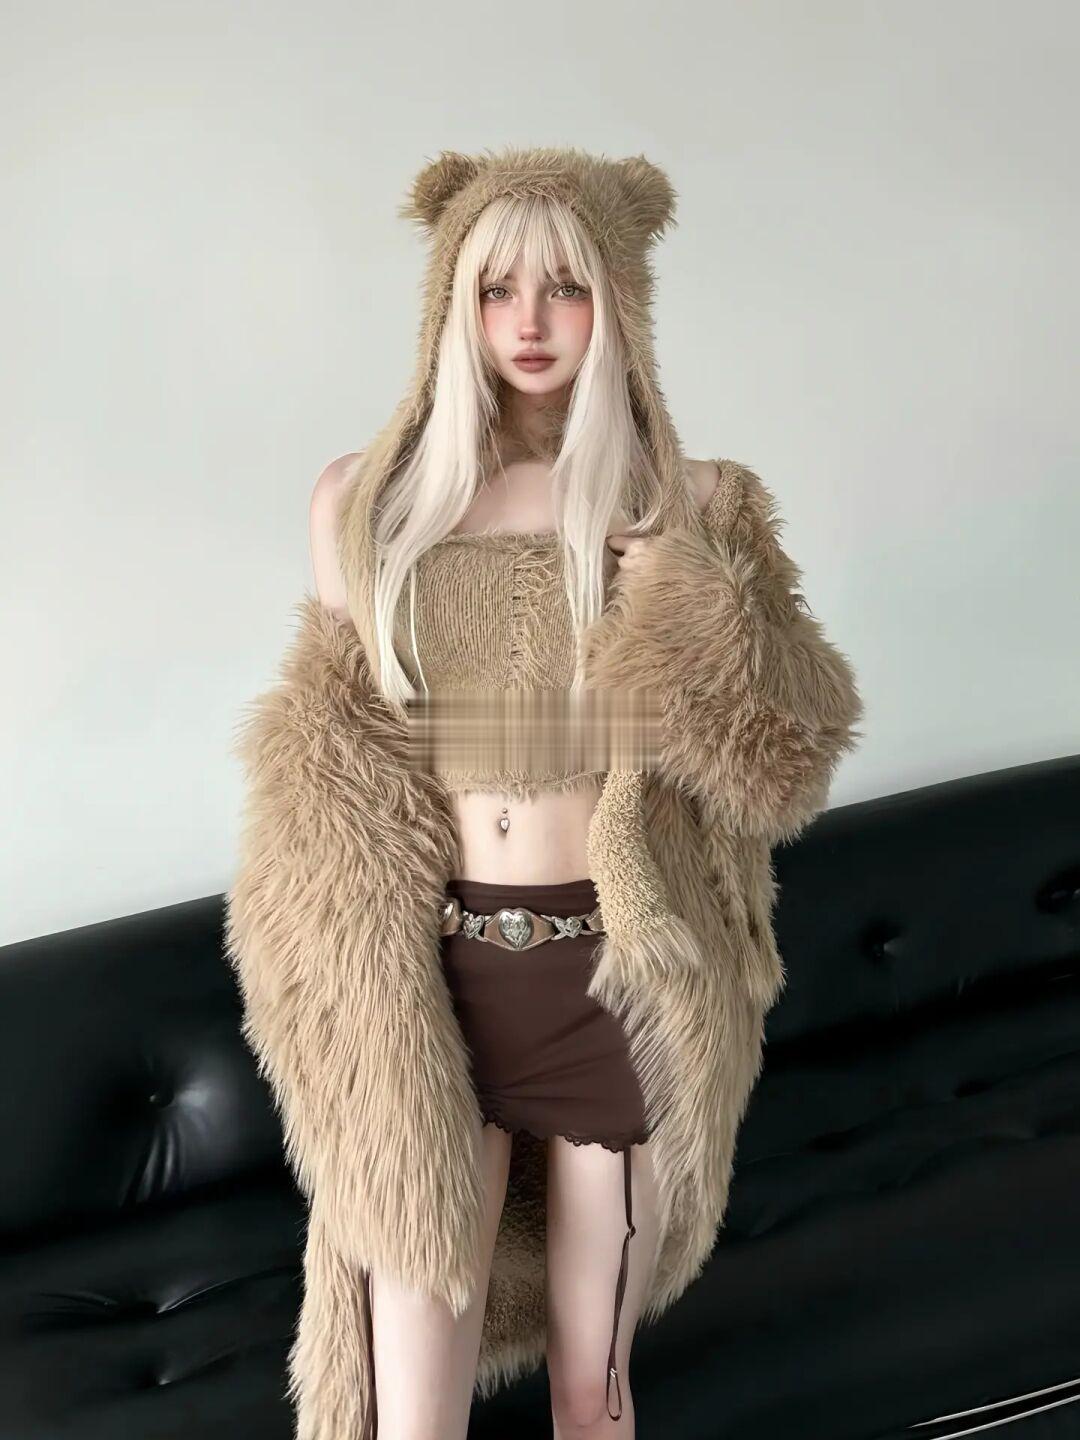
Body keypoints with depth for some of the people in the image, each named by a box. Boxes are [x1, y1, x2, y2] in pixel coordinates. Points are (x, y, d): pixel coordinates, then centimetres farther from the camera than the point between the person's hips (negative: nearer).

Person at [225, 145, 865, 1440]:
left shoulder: (684, 511, 0)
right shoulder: (370, 503, 2)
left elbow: (789, 758, 0)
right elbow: (329, 765, 10)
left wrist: (692, 607, -16)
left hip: (622, 970, 0)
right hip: (434, 975, 1)